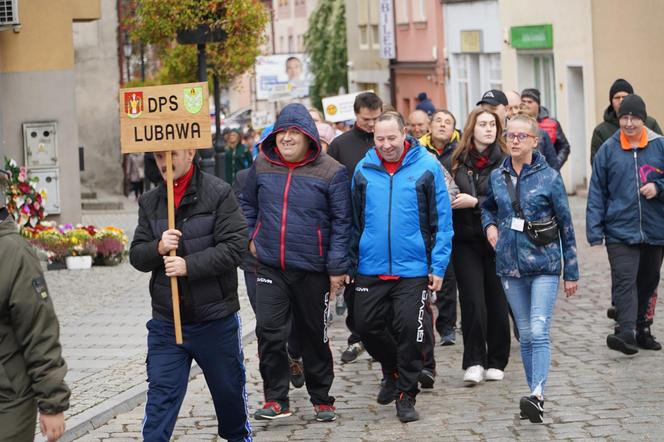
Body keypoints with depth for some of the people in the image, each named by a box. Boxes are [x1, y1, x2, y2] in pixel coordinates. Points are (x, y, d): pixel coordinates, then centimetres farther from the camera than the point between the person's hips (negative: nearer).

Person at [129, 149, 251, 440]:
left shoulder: (219, 194, -9)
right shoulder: (149, 202, 5)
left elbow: (234, 247, -16)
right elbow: (136, 255, 4)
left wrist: (189, 265, -24)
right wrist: (158, 248, -17)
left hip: (216, 320, -2)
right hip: (166, 321, 2)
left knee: (229, 389, 17)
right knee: (161, 396, -3)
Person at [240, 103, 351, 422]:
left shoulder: (330, 171, -8)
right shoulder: (262, 165, 3)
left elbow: (341, 222, -7)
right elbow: (248, 203, 20)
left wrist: (337, 268, -10)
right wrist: (250, 237, 9)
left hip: (312, 270, -2)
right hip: (270, 267, 2)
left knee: (315, 336, 11)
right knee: (269, 333, -9)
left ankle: (321, 399, 25)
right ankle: (276, 399, 1)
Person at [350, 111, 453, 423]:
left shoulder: (427, 166, -5)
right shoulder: (363, 169, 3)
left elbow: (442, 221, -4)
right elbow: (355, 220, 11)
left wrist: (438, 266, -8)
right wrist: (350, 262, 9)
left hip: (413, 268, -3)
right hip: (371, 268, 3)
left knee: (409, 329, -4)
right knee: (366, 325, 6)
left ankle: (406, 396, 12)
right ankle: (392, 372, 34)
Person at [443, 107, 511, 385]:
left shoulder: (505, 161, -3)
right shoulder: (456, 162, 6)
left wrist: (475, 202, -16)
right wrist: (449, 201, -6)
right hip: (466, 240, 1)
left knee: (497, 302, 5)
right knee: (472, 302, -7)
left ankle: (496, 362, 17)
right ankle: (474, 362, -3)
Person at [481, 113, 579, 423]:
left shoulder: (549, 177, -4)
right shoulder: (497, 177, 6)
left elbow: (566, 226, 1)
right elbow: (487, 207, 27)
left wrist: (572, 272, 2)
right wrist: (490, 225, 4)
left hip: (544, 265, -4)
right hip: (510, 266, 4)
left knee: (539, 331, -16)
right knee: (525, 334, 9)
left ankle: (537, 396, -23)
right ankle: (535, 396, 17)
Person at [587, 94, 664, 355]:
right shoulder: (608, 150, 0)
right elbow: (596, 193, 0)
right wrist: (595, 231, -5)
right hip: (620, 232, -2)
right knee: (624, 280, -15)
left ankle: (643, 330, 27)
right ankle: (626, 331, -24)